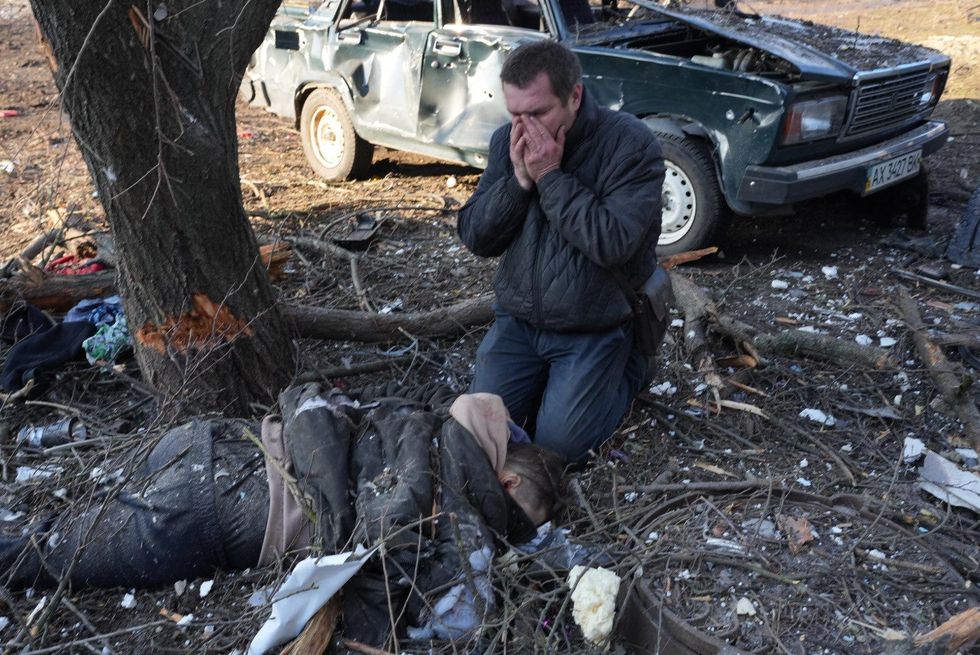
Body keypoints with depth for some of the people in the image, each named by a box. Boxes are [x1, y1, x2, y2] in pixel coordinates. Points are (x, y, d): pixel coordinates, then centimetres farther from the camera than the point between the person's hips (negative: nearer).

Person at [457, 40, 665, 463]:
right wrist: (518, 180, -19)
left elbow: (614, 244, -26)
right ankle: (545, 380, 23)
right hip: (518, 321, 5)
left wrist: (550, 177, -24)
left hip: (593, 330, -4)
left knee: (559, 444, -11)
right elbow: (475, 237, -4)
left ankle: (627, 370, 16)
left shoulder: (630, 143, -17)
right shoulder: (507, 141, -1)